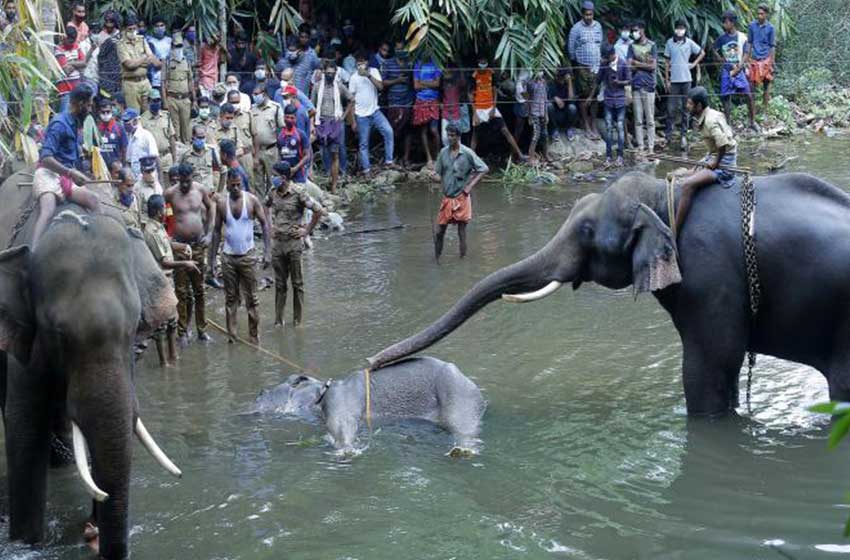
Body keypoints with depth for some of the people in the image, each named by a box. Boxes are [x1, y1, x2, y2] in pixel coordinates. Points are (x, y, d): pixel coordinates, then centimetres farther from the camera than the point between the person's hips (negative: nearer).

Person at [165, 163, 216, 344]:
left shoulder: (201, 190, 0)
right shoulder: (170, 193, -8)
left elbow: (211, 207, 15)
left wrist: (209, 234, 8)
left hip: (199, 245, 3)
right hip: (180, 246, -3)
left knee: (199, 290, 10)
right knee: (182, 291, 0)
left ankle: (202, 329, 19)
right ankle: (182, 331, 7)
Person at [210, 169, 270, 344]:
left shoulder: (251, 200, -6)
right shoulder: (221, 203, -1)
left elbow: (264, 224, -2)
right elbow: (217, 231, 7)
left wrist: (266, 252, -9)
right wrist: (213, 257, 4)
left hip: (247, 255, -2)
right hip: (228, 257, 2)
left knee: (251, 298, 2)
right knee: (230, 298, 7)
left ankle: (254, 336, 8)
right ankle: (231, 335, 13)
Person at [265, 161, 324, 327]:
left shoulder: (298, 193, -14)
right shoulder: (273, 193, 3)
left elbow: (319, 211, -14)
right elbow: (266, 206, 26)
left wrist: (307, 230, -9)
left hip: (294, 243, -5)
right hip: (278, 242, 5)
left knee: (297, 282, 5)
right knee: (279, 283, 9)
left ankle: (298, 320, 14)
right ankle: (278, 320, 15)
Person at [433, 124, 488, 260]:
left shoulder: (467, 153, -8)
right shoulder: (443, 152, 5)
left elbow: (484, 169, -5)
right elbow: (438, 171, 14)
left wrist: (470, 186, -8)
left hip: (461, 198, -4)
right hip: (447, 198, 4)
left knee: (462, 231, 1)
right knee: (439, 231, 3)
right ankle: (436, 259, 15)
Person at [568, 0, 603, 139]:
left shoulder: (598, 26, 6)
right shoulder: (576, 28, -8)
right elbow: (571, 48, -2)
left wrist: (598, 62, 14)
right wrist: (576, 62, 5)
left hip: (596, 66, 4)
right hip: (582, 67, -4)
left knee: (594, 96, 4)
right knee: (584, 96, 1)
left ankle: (593, 125, 11)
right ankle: (586, 125, 8)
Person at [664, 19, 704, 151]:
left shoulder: (689, 43, 2)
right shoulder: (670, 43, 2)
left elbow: (702, 53, 15)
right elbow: (667, 62, 5)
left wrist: (694, 64, 2)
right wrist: (666, 79, 1)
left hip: (686, 79, 1)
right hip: (673, 80, -1)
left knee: (685, 108, 5)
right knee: (671, 108, -2)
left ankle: (684, 135, 11)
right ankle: (668, 134, 5)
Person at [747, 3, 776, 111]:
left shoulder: (770, 28, -2)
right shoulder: (752, 26, 3)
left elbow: (772, 46, 1)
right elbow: (749, 43, 10)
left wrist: (772, 61, -2)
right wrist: (748, 57, 6)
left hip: (766, 59, -2)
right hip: (754, 59, 2)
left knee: (766, 84, 3)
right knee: (752, 83, 2)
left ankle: (765, 109, 10)